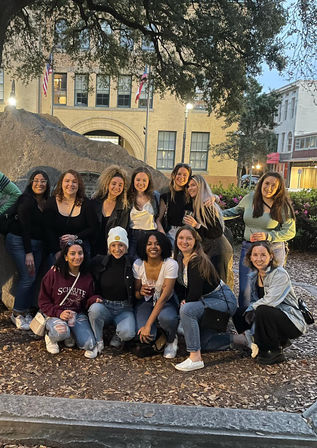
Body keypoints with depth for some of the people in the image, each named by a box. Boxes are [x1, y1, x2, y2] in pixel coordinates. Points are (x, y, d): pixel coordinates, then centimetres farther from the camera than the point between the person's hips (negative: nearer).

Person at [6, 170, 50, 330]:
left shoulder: (45, 202, 10)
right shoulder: (26, 200, -13)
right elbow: (24, 227, -16)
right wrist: (28, 252, -19)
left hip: (37, 244, 7)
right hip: (20, 242, -7)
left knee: (32, 277, 4)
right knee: (27, 277, -11)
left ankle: (26, 311, 16)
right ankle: (17, 314, 4)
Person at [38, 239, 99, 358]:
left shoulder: (87, 277, 4)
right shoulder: (54, 273, -6)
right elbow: (43, 300, -3)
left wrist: (95, 299, -11)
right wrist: (58, 313, -18)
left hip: (78, 315, 3)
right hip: (56, 315, -3)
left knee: (89, 345, -20)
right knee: (61, 332, -38)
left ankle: (71, 335, 14)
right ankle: (50, 336, 2)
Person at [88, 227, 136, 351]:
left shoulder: (131, 265, -1)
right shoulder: (98, 262, -1)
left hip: (124, 309, -1)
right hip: (104, 305, 1)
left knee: (128, 333, -27)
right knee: (95, 308, -33)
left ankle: (117, 337, 9)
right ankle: (98, 342, -7)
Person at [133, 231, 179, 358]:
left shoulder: (170, 264, -21)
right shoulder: (138, 264, -11)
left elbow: (164, 296, -25)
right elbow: (136, 294, 2)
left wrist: (148, 325, -30)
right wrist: (140, 292, -26)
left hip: (166, 302, -2)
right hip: (146, 301, 2)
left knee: (167, 318, -38)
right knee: (144, 336, -25)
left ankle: (171, 340, -1)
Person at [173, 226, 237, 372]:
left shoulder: (197, 261, -26)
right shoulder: (179, 258, 1)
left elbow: (195, 293, -25)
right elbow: (179, 285, 10)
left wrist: (185, 304, -6)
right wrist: (183, 301, -7)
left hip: (223, 300, -10)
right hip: (206, 300, 10)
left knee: (187, 310, -32)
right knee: (201, 342, 6)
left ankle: (195, 358, -26)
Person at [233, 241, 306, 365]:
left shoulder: (280, 275, -19)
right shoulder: (254, 276, 4)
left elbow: (270, 301, -28)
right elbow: (254, 301, 5)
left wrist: (252, 308, -13)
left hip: (292, 324, -8)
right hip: (270, 316, 8)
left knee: (262, 311, -33)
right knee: (239, 314, -4)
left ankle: (276, 352, -11)